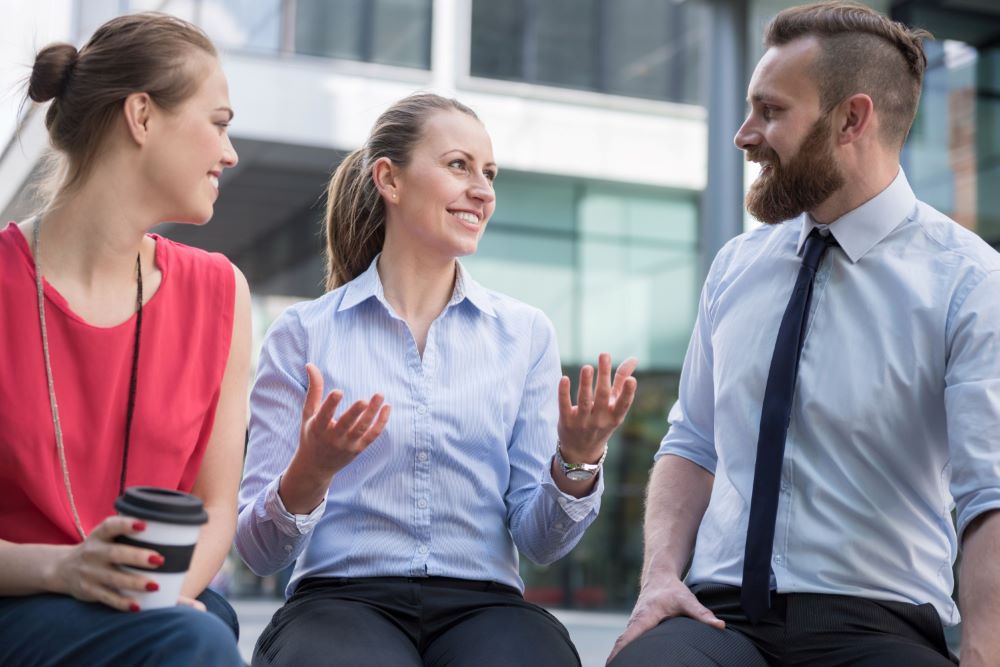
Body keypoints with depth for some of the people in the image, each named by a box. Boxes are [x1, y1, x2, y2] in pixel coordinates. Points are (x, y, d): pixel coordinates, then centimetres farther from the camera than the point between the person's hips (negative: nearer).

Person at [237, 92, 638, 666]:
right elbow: (259, 552, 2)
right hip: (342, 598, -2)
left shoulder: (526, 334, 12)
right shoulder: (304, 333, 5)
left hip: (482, 603, 2)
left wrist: (576, 464, -13)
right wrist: (310, 474, -19)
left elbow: (541, 541, 7)